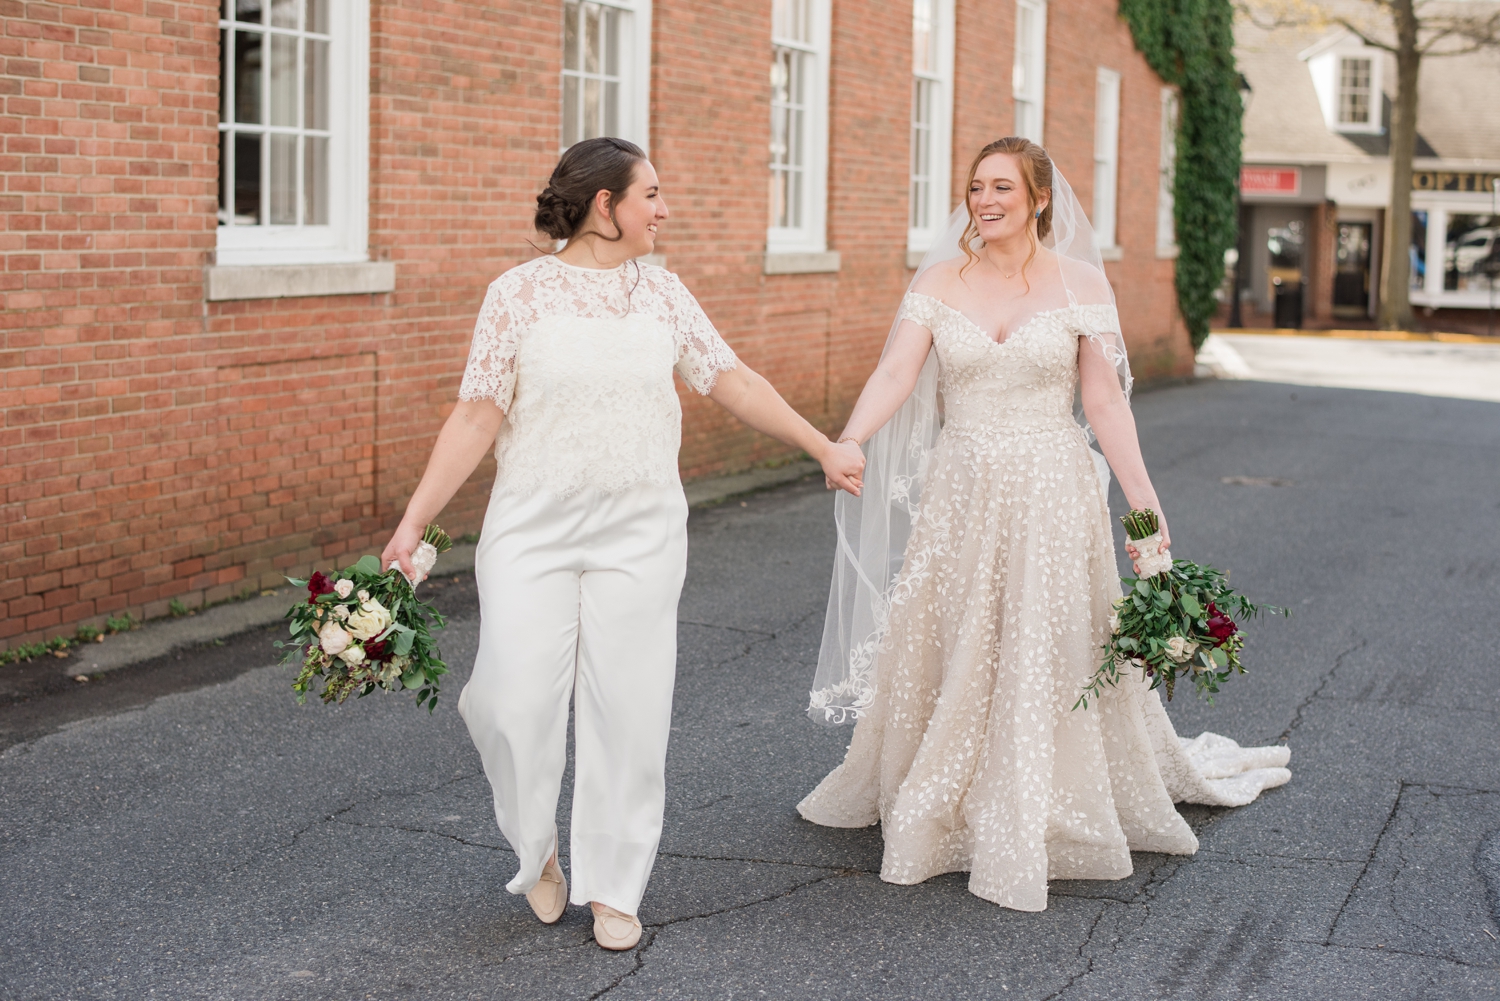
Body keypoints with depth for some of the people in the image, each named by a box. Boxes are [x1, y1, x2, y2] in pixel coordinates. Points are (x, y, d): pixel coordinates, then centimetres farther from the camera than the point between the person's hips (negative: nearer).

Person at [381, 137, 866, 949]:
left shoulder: (662, 292, 6)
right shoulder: (520, 293, -3)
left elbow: (733, 382, 11)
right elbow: (477, 419, -4)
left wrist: (823, 448, 11)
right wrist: (414, 522, -8)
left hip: (640, 536, 2)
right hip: (534, 531, -2)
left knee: (629, 712, 3)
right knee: (515, 700, -9)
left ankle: (613, 888, 19)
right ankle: (536, 848, 21)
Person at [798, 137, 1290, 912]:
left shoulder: (1080, 283, -2)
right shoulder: (939, 281, 3)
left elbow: (1104, 399, -1)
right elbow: (895, 374, -7)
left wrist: (1144, 499, -7)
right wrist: (844, 444, -24)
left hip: (1051, 495, -2)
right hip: (959, 493, 2)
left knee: (1045, 660, 2)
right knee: (939, 654, 9)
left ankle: (1035, 825, 16)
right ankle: (933, 807, 28)